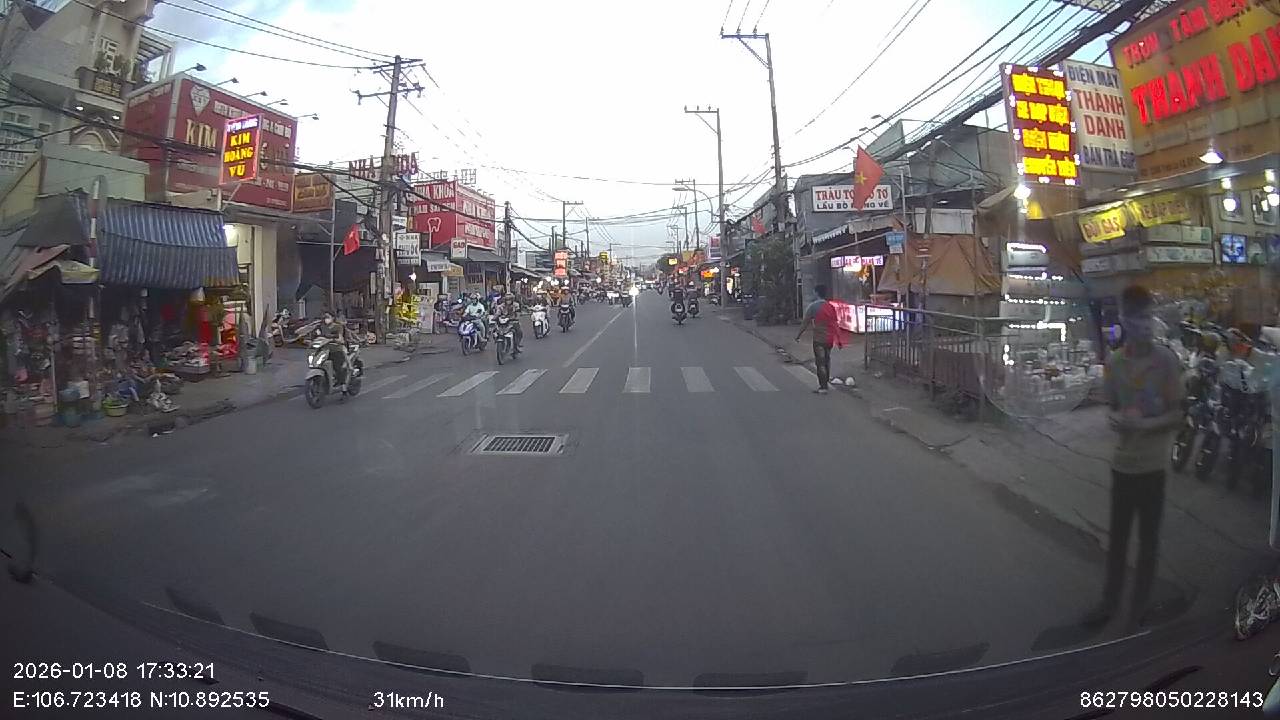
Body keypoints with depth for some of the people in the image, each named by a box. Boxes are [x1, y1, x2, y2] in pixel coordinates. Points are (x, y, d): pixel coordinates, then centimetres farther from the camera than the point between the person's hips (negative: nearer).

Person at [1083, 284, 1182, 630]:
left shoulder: (1167, 359, -10)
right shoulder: (1113, 362, -2)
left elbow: (1177, 415, -7)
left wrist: (1144, 424, -24)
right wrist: (1118, 418, -15)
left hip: (1153, 465, -3)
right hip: (1122, 463, 3)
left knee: (1148, 540, 10)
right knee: (1117, 537, 13)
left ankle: (1138, 609, 23)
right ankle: (1109, 602, 27)